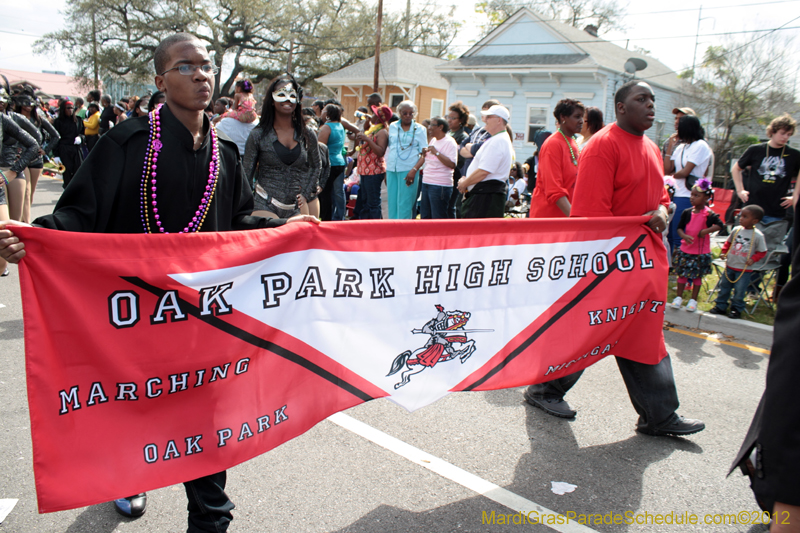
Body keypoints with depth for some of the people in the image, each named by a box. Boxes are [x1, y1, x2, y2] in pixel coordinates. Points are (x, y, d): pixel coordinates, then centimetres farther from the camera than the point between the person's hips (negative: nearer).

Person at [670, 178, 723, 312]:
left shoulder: (709, 214, -10)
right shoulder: (687, 212, -1)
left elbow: (720, 225, -16)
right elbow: (679, 228, 0)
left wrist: (706, 231, -25)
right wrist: (684, 236, -19)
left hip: (701, 251, -2)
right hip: (685, 249, 2)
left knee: (697, 275, 9)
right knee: (682, 273, 9)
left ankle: (693, 300, 22)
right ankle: (679, 297, 24)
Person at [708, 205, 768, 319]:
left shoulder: (758, 235, -12)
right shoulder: (736, 230, -1)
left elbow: (762, 251, -4)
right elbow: (728, 242, 14)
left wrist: (753, 259, -17)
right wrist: (724, 252, 2)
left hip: (744, 269, -4)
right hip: (730, 266, 4)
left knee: (739, 290, 3)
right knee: (724, 286, 12)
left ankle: (736, 309, 19)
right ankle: (720, 306, 24)